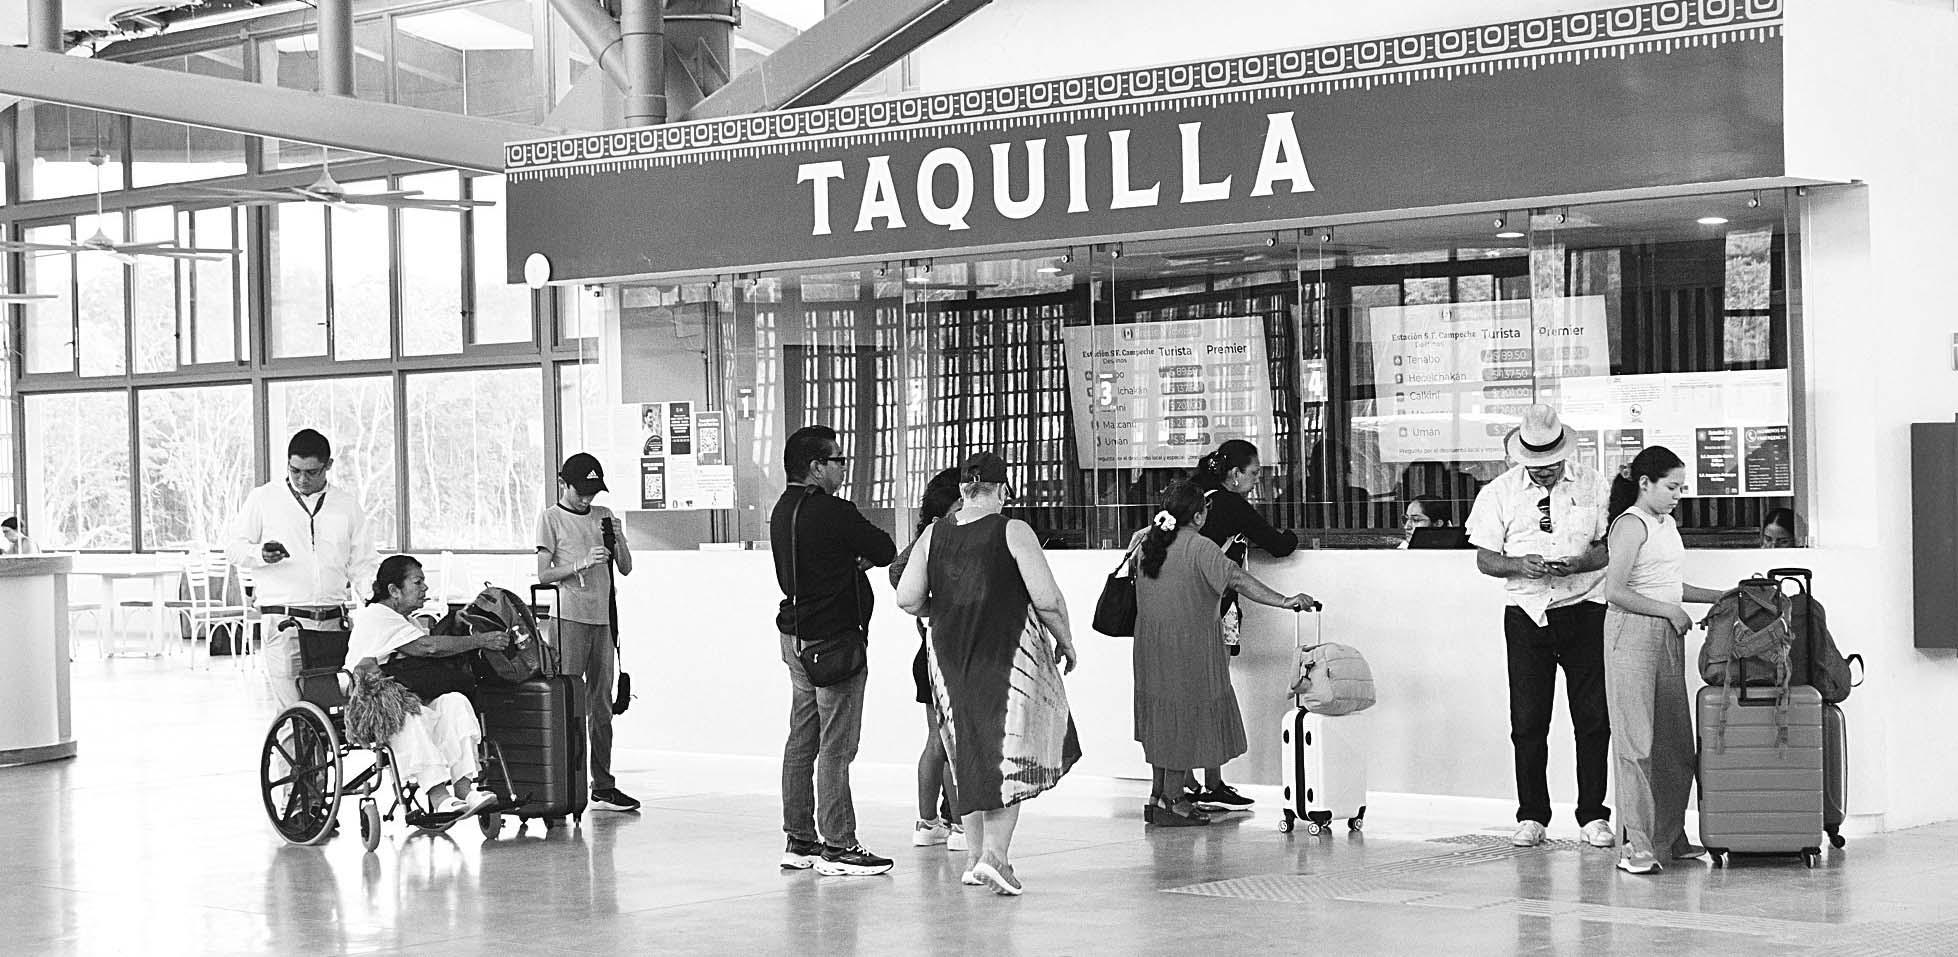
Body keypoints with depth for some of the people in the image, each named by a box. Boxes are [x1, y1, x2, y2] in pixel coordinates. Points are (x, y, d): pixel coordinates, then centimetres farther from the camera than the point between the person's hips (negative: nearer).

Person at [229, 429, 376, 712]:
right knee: (291, 713, -11)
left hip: (335, 622, 2)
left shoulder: (347, 504, 14)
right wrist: (261, 554, -11)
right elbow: (234, 547, 11)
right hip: (284, 620, -2)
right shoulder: (263, 498, 8)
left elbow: (362, 563, 16)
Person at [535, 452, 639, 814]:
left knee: (601, 705, 7)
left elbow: (626, 568, 14)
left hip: (603, 619, 6)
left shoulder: (603, 516, 15)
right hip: (570, 618, -5)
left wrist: (619, 539, -4)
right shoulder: (551, 518, 0)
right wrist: (583, 563, -17)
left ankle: (603, 786, 10)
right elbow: (543, 574, -6)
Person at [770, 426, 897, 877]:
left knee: (801, 740, 12)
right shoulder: (833, 512, -17)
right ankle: (837, 846, -4)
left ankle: (799, 840, 18)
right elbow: (886, 551, -9)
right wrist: (863, 556, 11)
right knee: (835, 747, -6)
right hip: (834, 638, -9)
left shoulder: (783, 509, 10)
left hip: (796, 634, 9)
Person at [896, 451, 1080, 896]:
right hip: (1009, 654, -4)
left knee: (969, 755, 15)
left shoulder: (934, 535, 3)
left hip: (949, 657, 4)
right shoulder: (1013, 532, -8)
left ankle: (974, 855, 20)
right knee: (1010, 753, 3)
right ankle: (995, 855, -8)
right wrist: (1065, 641, 3)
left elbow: (908, 598, 0)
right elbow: (1047, 599, -13)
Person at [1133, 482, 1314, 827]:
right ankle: (1172, 801, 4)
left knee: (1163, 720, 16)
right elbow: (1237, 579, -26)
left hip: (1151, 649, 7)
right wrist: (1284, 601, -29)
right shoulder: (1199, 548, -16)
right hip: (1187, 648, -7)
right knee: (1184, 723, 1)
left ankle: (1158, 796, 20)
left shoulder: (1148, 543, 5)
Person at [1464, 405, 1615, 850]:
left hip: (1584, 610, 0)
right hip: (1527, 614, 0)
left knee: (1594, 717, -1)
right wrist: (1521, 565, -18)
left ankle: (1593, 815, 9)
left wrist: (1578, 564, -17)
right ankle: (1531, 816, 11)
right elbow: (1484, 559, 2)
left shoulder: (1591, 484, 1)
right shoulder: (1500, 492, 1)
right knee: (1527, 721, 1)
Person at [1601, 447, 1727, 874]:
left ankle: (1671, 837, 18)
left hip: (1667, 638, 9)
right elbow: (1616, 591, -18)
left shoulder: (1666, 523, 16)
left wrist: (1720, 597, 19)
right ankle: (1634, 845, -7)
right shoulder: (1631, 524, -11)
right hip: (1634, 635, -9)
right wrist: (1670, 611, -14)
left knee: (1675, 741, 10)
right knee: (1638, 741, -8)